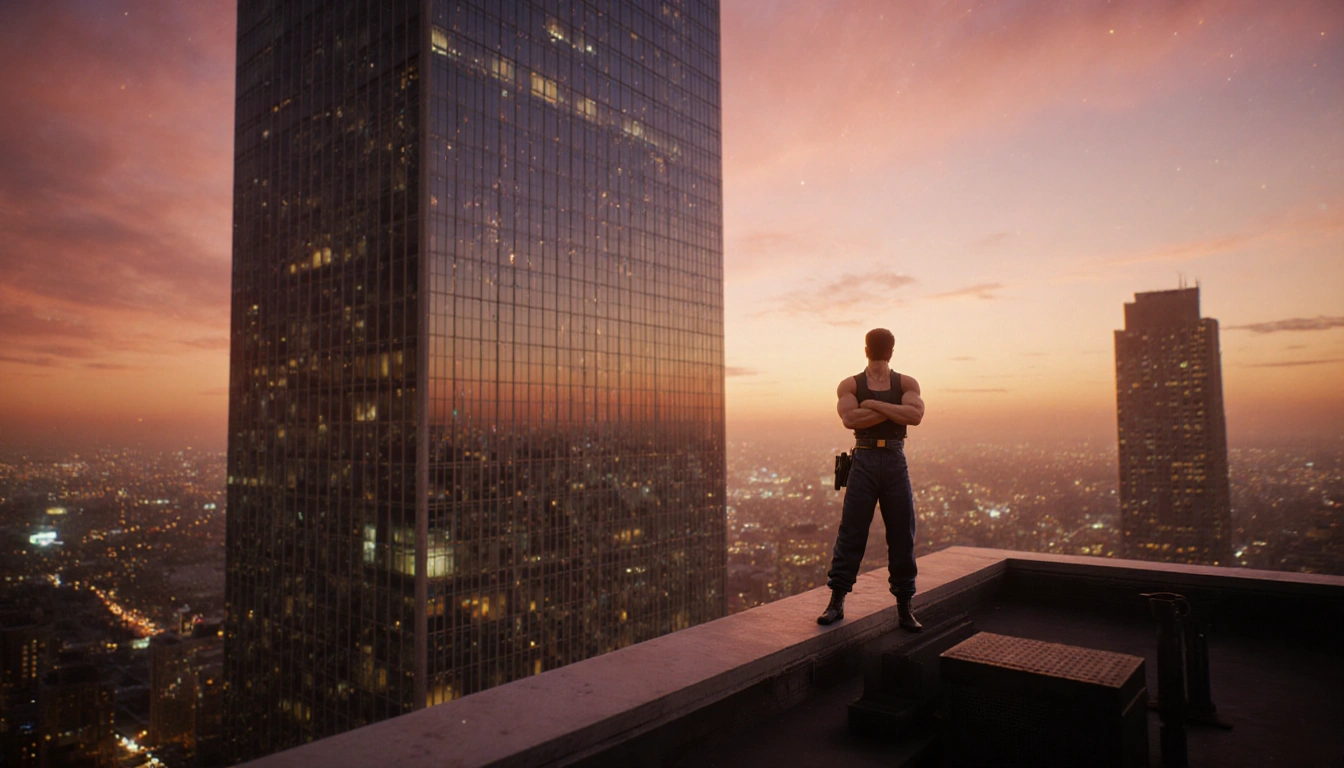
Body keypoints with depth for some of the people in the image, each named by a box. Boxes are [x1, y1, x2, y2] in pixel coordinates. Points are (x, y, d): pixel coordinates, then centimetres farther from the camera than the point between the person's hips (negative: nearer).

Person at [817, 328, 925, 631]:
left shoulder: (907, 384, 9)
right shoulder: (850, 385, 6)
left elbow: (916, 415, -11)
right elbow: (850, 418, -14)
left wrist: (873, 404, -12)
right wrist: (895, 410, -11)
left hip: (896, 462, 2)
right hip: (864, 461, -1)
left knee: (903, 537, 5)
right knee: (850, 533, -1)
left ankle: (905, 607, 16)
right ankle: (836, 602, 8)